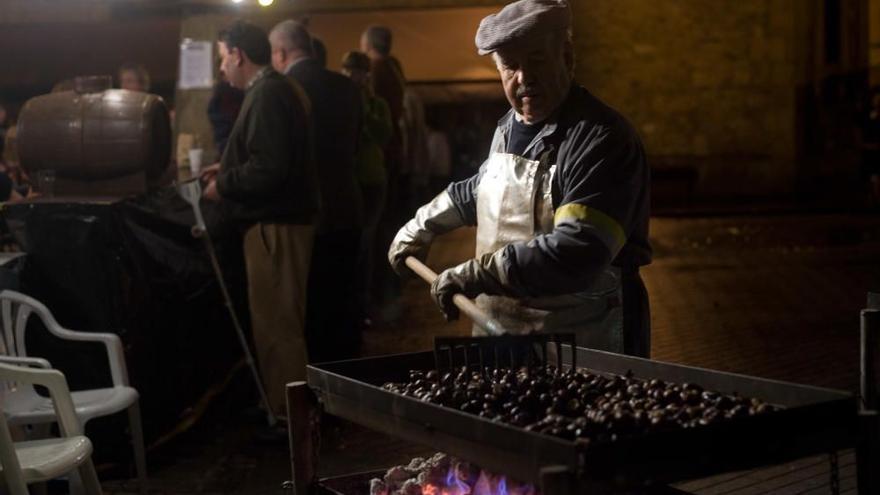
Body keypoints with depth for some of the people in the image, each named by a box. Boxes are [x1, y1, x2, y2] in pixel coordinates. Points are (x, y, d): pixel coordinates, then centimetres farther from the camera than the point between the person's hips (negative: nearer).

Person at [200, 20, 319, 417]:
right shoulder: (274, 89, 15)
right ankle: (287, 407, 28)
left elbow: (269, 169, -26)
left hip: (275, 224, -11)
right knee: (279, 321, 18)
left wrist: (223, 185, -13)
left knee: (276, 324, -4)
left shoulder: (267, 94, -18)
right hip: (280, 218, 11)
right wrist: (227, 170, 16)